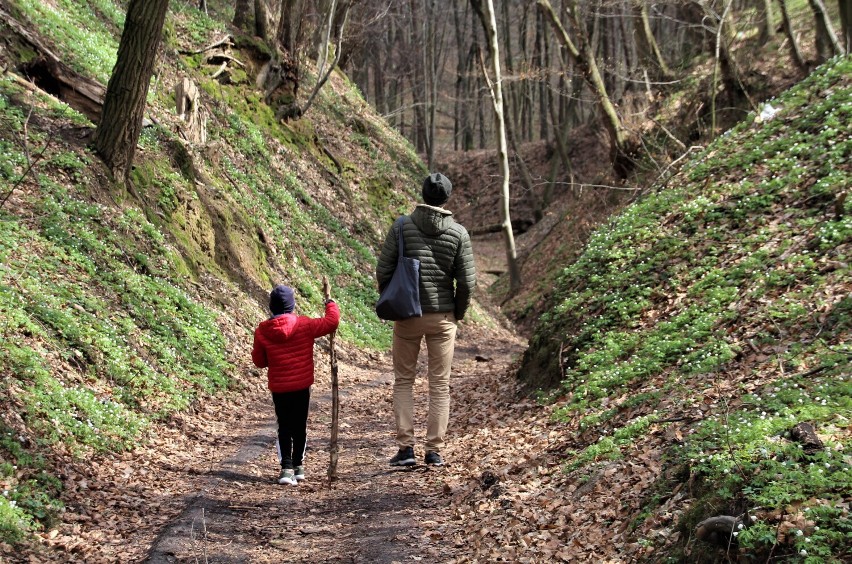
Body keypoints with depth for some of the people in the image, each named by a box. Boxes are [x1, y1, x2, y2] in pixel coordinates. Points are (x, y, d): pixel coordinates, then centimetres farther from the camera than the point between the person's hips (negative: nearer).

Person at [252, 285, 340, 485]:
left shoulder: (262, 331, -5)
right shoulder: (304, 325, -10)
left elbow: (259, 361, 4)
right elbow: (331, 321, -6)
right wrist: (331, 305, 12)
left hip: (278, 388, 1)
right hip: (302, 386, 0)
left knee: (284, 427, 8)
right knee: (299, 426, 14)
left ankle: (287, 467, -5)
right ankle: (298, 465, 20)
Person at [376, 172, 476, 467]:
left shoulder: (402, 226, -4)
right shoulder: (458, 233, -3)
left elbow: (383, 271, -5)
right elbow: (466, 281, -3)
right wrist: (458, 314, 11)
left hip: (407, 315, 0)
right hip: (443, 317, 0)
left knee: (403, 381, 10)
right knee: (440, 384, 8)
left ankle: (405, 447, 5)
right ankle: (434, 450, 9)